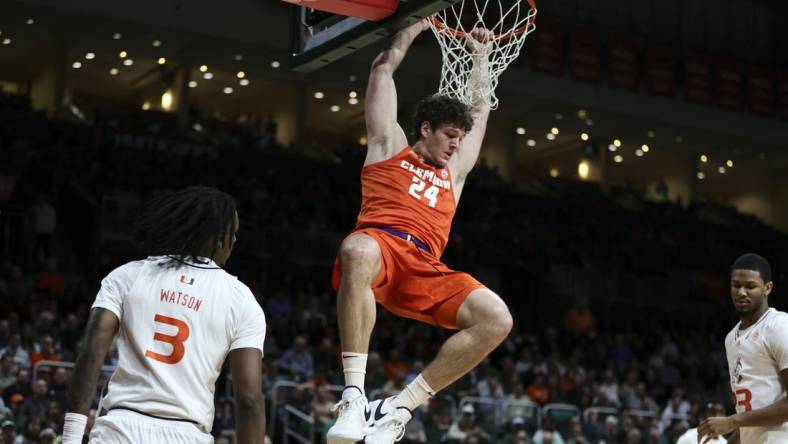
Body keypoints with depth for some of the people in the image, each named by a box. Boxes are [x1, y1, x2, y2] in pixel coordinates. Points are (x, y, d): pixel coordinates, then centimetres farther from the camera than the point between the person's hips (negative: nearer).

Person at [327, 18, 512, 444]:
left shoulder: (453, 170, 36)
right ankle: (354, 394, -41)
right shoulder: (390, 146, 25)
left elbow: (481, 109, 47)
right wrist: (416, 28, 37)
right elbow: (383, 69, 27)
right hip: (379, 245, -5)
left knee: (496, 319, -20)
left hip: (425, 269, 5)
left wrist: (480, 54, 53)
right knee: (358, 251, -44)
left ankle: (399, 408, -15)